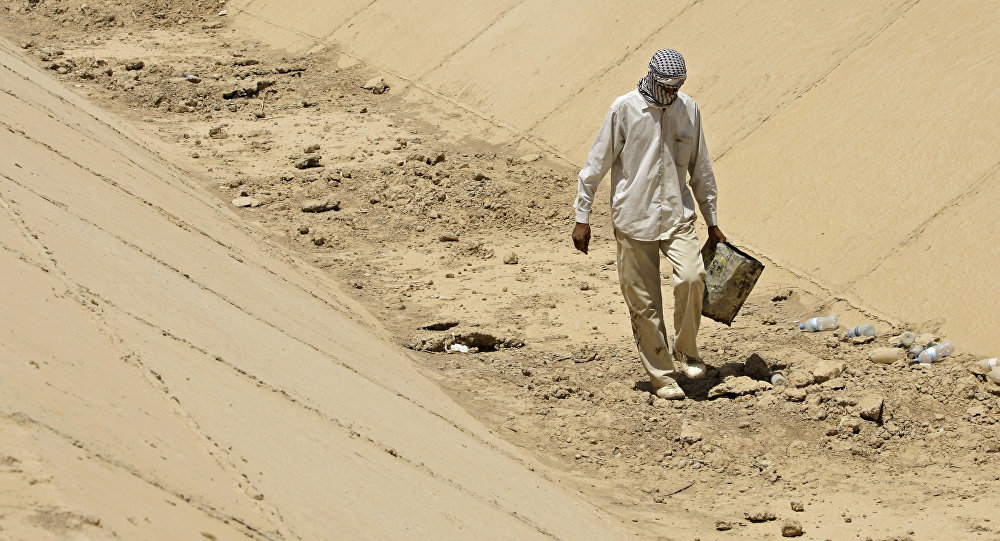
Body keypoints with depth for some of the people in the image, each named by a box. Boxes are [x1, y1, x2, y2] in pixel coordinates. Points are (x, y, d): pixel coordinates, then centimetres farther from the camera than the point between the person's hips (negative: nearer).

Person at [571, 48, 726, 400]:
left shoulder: (688, 110, 4)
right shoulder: (624, 110, -7)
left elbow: (700, 170, 15)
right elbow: (596, 165, -2)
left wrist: (712, 222, 18)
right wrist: (582, 218, -3)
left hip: (677, 215, 2)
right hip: (633, 218, -2)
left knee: (691, 277, -21)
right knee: (644, 303, -1)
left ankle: (685, 353, -2)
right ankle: (661, 375, 10)